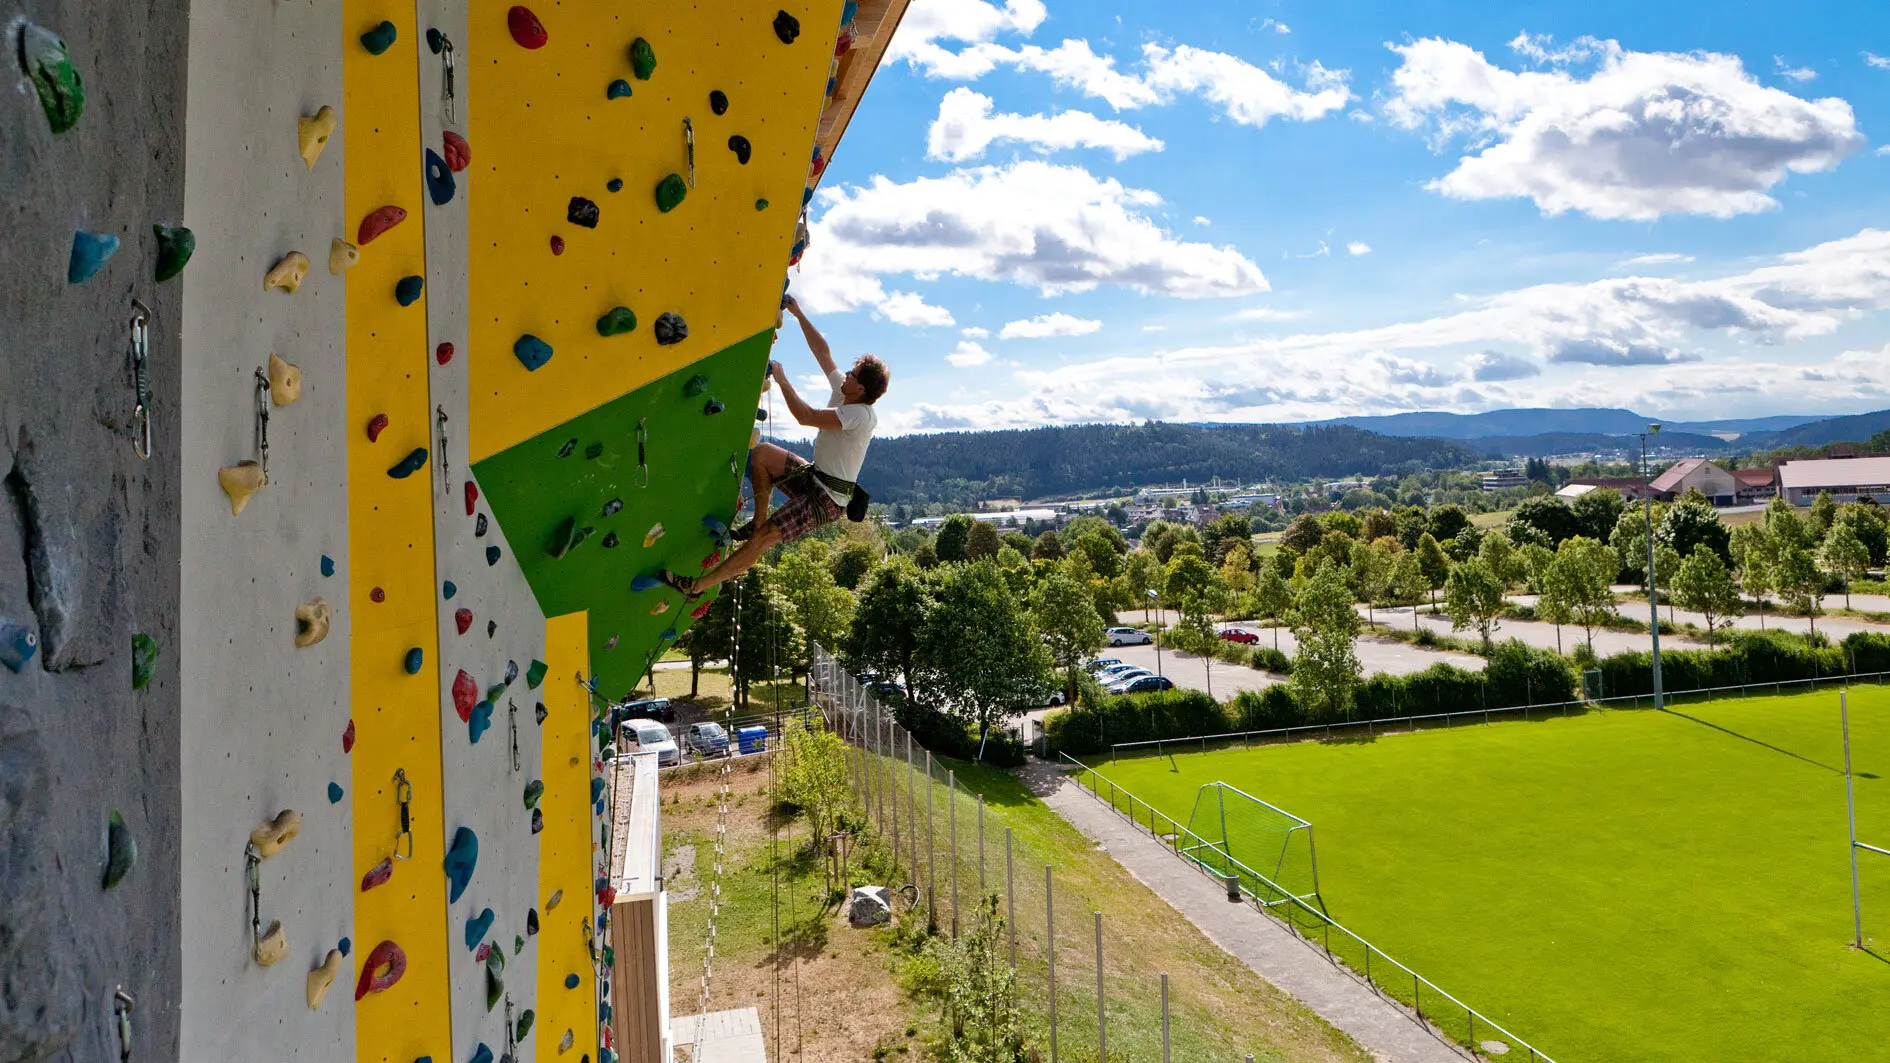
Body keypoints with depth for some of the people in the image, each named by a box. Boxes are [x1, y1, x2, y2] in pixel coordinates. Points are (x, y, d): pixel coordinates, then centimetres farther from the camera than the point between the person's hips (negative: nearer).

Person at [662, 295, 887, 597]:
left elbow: (806, 416, -31)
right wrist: (798, 314, 9)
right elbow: (822, 350, 10)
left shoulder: (860, 416, -25)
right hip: (812, 475, 10)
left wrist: (782, 379, -19)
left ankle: (696, 586, -7)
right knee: (761, 453, -1)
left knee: (763, 539, -13)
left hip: (826, 500, -9)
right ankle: (757, 523, 6)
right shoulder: (843, 393, 3)